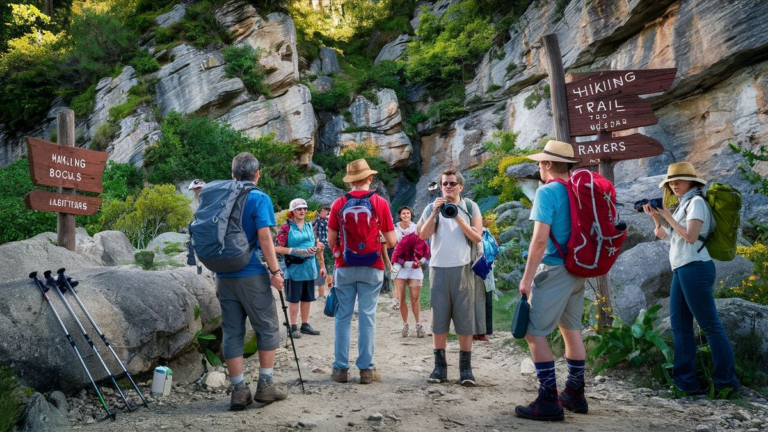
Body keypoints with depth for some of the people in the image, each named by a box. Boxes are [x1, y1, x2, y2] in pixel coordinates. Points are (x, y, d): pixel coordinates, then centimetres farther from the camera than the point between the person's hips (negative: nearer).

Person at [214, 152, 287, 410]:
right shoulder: (259, 199, -7)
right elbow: (264, 237, -15)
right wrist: (275, 271, -12)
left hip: (223, 275, 5)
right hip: (252, 275, -5)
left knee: (232, 332, 7)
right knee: (267, 329, 7)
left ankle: (238, 391, 8)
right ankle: (266, 386, 7)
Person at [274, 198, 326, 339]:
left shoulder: (309, 226, 11)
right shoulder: (286, 227, -6)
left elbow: (316, 245, 17)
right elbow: (277, 248, -11)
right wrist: (295, 251, -20)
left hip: (309, 268, 6)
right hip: (294, 268, -6)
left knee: (307, 298, 12)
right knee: (293, 299, 1)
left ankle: (305, 325, 23)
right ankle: (293, 327, 10)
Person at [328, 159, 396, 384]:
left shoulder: (338, 204, 0)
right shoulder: (380, 203, -3)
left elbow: (331, 240, 1)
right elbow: (391, 241, -3)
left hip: (344, 268, 1)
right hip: (371, 268, -1)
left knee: (343, 317, 7)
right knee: (367, 317, 4)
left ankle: (341, 368, 9)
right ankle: (366, 368, 6)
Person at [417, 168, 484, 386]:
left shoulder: (470, 207, 7)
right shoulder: (432, 208, 9)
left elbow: (478, 237, -3)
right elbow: (422, 235, -4)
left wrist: (458, 218, -11)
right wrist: (435, 213, -13)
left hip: (463, 269, -1)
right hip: (439, 269, 1)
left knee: (465, 319, -1)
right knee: (438, 319, 2)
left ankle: (465, 367, 5)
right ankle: (439, 366, 8)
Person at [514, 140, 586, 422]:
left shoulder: (547, 192, -13)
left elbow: (540, 239, -19)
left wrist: (527, 277, -16)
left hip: (554, 270, -8)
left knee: (534, 332, -5)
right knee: (572, 330, 16)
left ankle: (549, 401, -7)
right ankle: (575, 394, 23)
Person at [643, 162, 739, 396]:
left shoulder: (696, 201, -6)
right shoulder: (684, 204, 20)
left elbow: (690, 236, -18)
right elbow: (664, 235, 20)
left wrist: (668, 216, -10)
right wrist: (655, 216, 10)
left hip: (694, 268, -10)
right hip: (681, 270, 10)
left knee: (710, 324, -5)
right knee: (680, 325, 8)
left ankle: (727, 381, 1)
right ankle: (686, 381, 12)